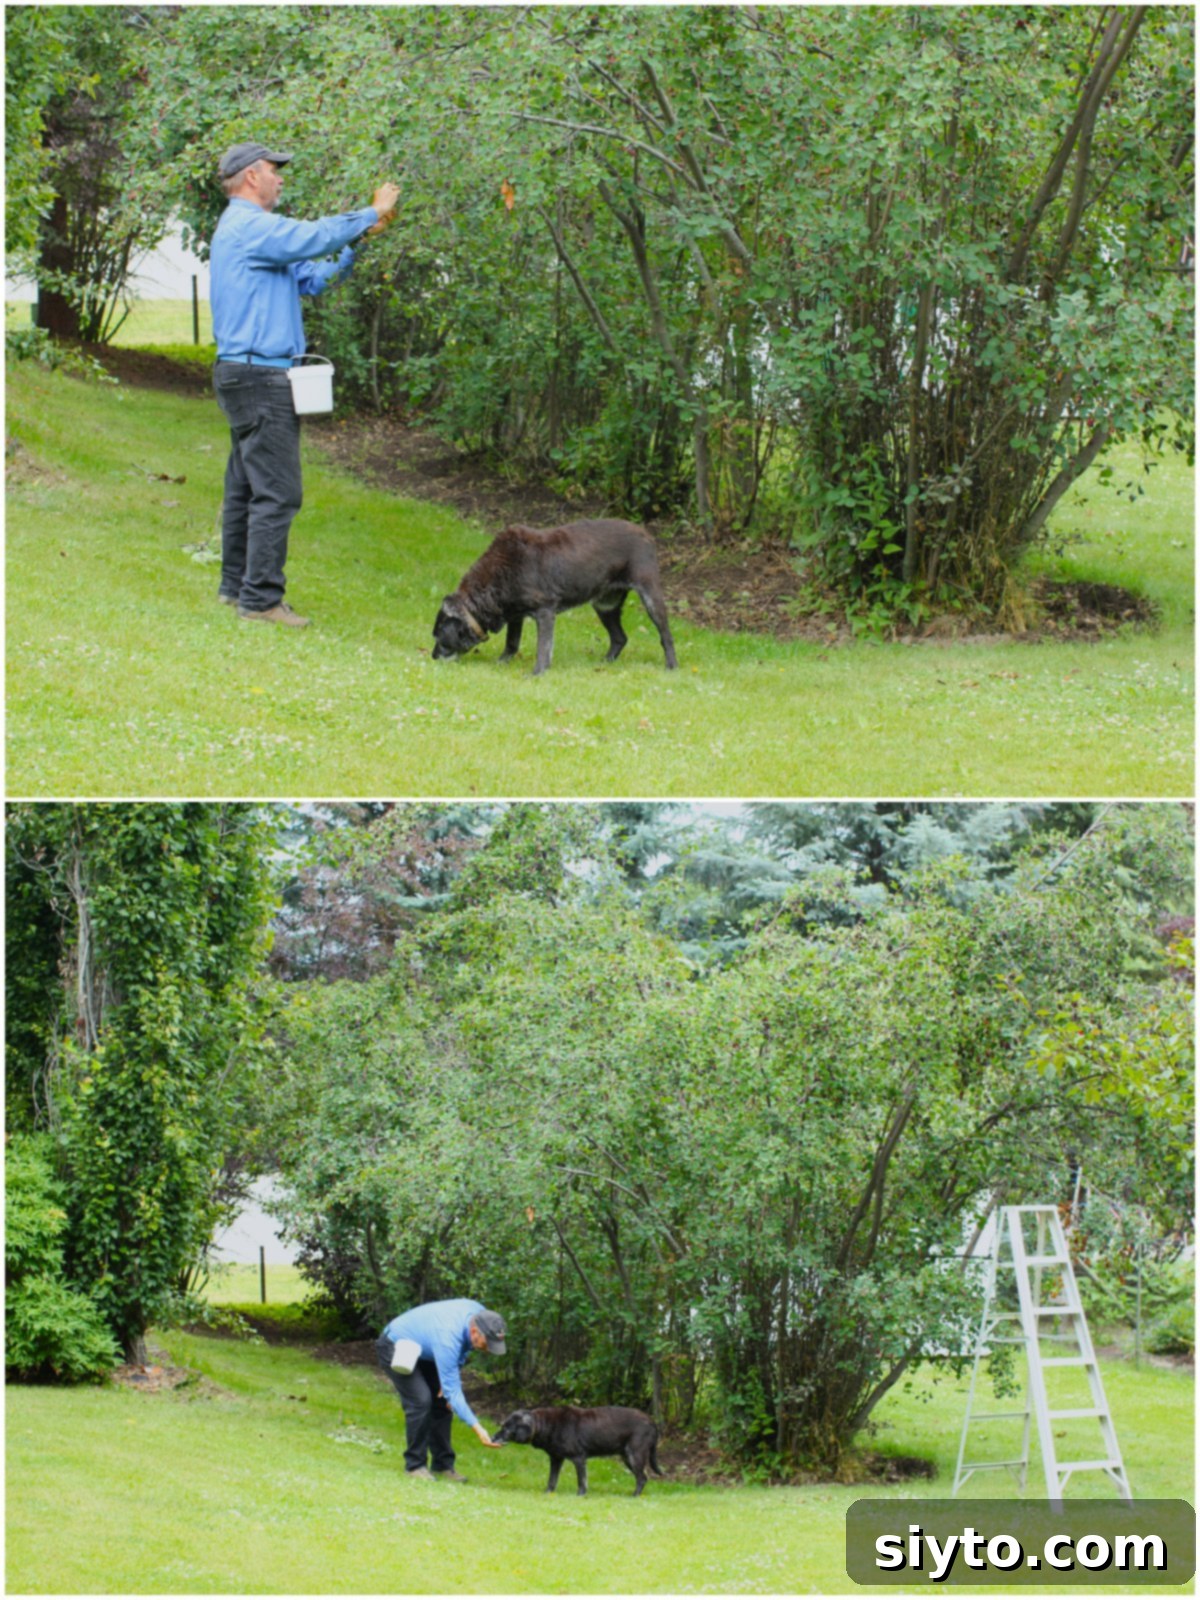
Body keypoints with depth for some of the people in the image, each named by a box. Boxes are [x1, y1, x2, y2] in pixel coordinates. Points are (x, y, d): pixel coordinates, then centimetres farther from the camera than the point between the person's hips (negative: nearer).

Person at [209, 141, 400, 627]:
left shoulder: (251, 229, 21)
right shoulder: (249, 227, -13)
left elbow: (312, 277, 19)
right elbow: (314, 236, -21)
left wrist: (358, 240, 9)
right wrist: (370, 214, -8)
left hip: (245, 375, 11)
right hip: (260, 377, -11)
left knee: (247, 487, 14)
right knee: (276, 492, -10)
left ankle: (235, 585, 20)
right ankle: (260, 598, -10)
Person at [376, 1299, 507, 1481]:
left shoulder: (480, 1314, -18)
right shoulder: (448, 1338, -41)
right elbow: (452, 1391, -38)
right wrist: (478, 1428, -42)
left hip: (422, 1349, 8)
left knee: (441, 1402, 1)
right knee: (421, 1401, -21)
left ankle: (443, 1464, 7)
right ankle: (415, 1464, -10)